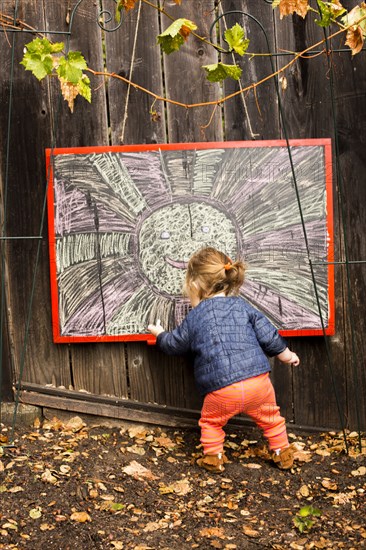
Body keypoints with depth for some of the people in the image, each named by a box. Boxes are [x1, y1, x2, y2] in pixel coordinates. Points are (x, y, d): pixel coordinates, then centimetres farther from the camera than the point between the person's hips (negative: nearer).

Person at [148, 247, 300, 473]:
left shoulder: (194, 318, 6)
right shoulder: (242, 305, 9)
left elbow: (175, 344, 21)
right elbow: (268, 335, 9)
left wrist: (160, 334, 43)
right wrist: (286, 355, 26)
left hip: (222, 389, -2)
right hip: (258, 380, 2)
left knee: (210, 421, 23)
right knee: (270, 416, 24)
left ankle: (213, 458, 26)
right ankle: (283, 453, 32)